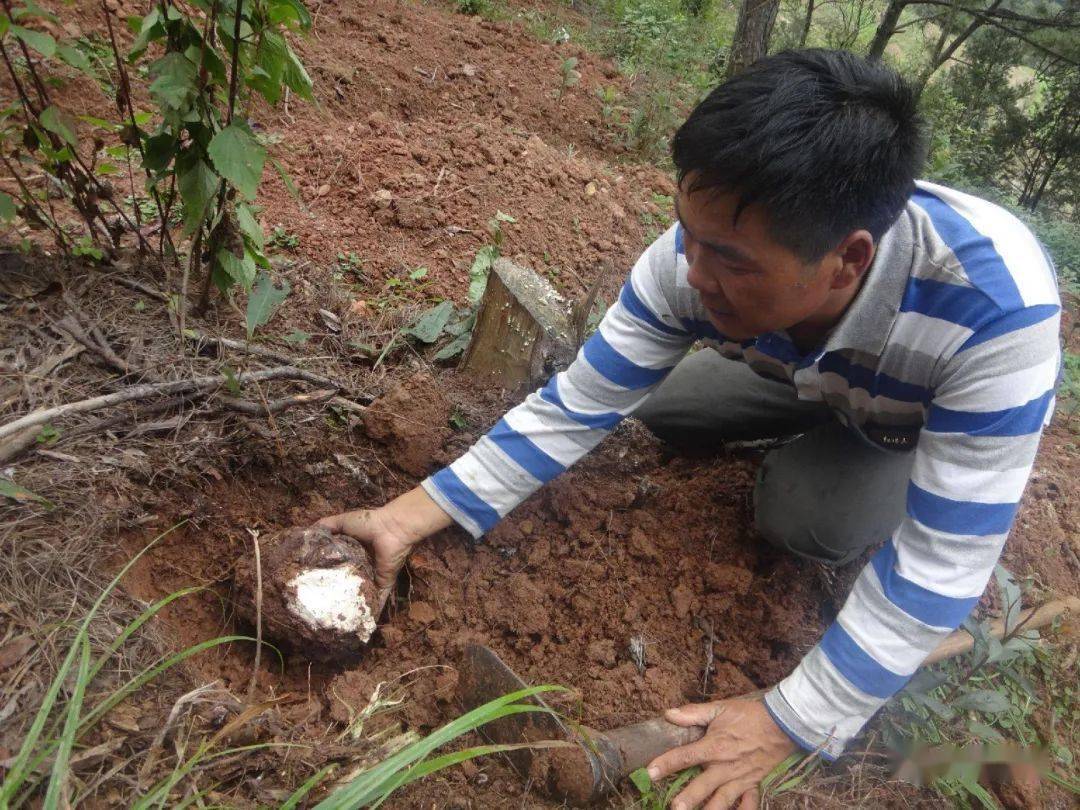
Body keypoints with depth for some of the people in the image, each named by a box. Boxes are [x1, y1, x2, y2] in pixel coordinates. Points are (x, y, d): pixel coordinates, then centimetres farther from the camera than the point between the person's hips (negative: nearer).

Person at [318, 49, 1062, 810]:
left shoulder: (994, 309, -46)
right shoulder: (705, 251, -33)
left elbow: (942, 561, -38)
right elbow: (577, 405, -25)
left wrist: (791, 721, -34)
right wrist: (412, 516, -28)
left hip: (957, 398, -3)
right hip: (822, 373, 4)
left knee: (808, 517, -27)